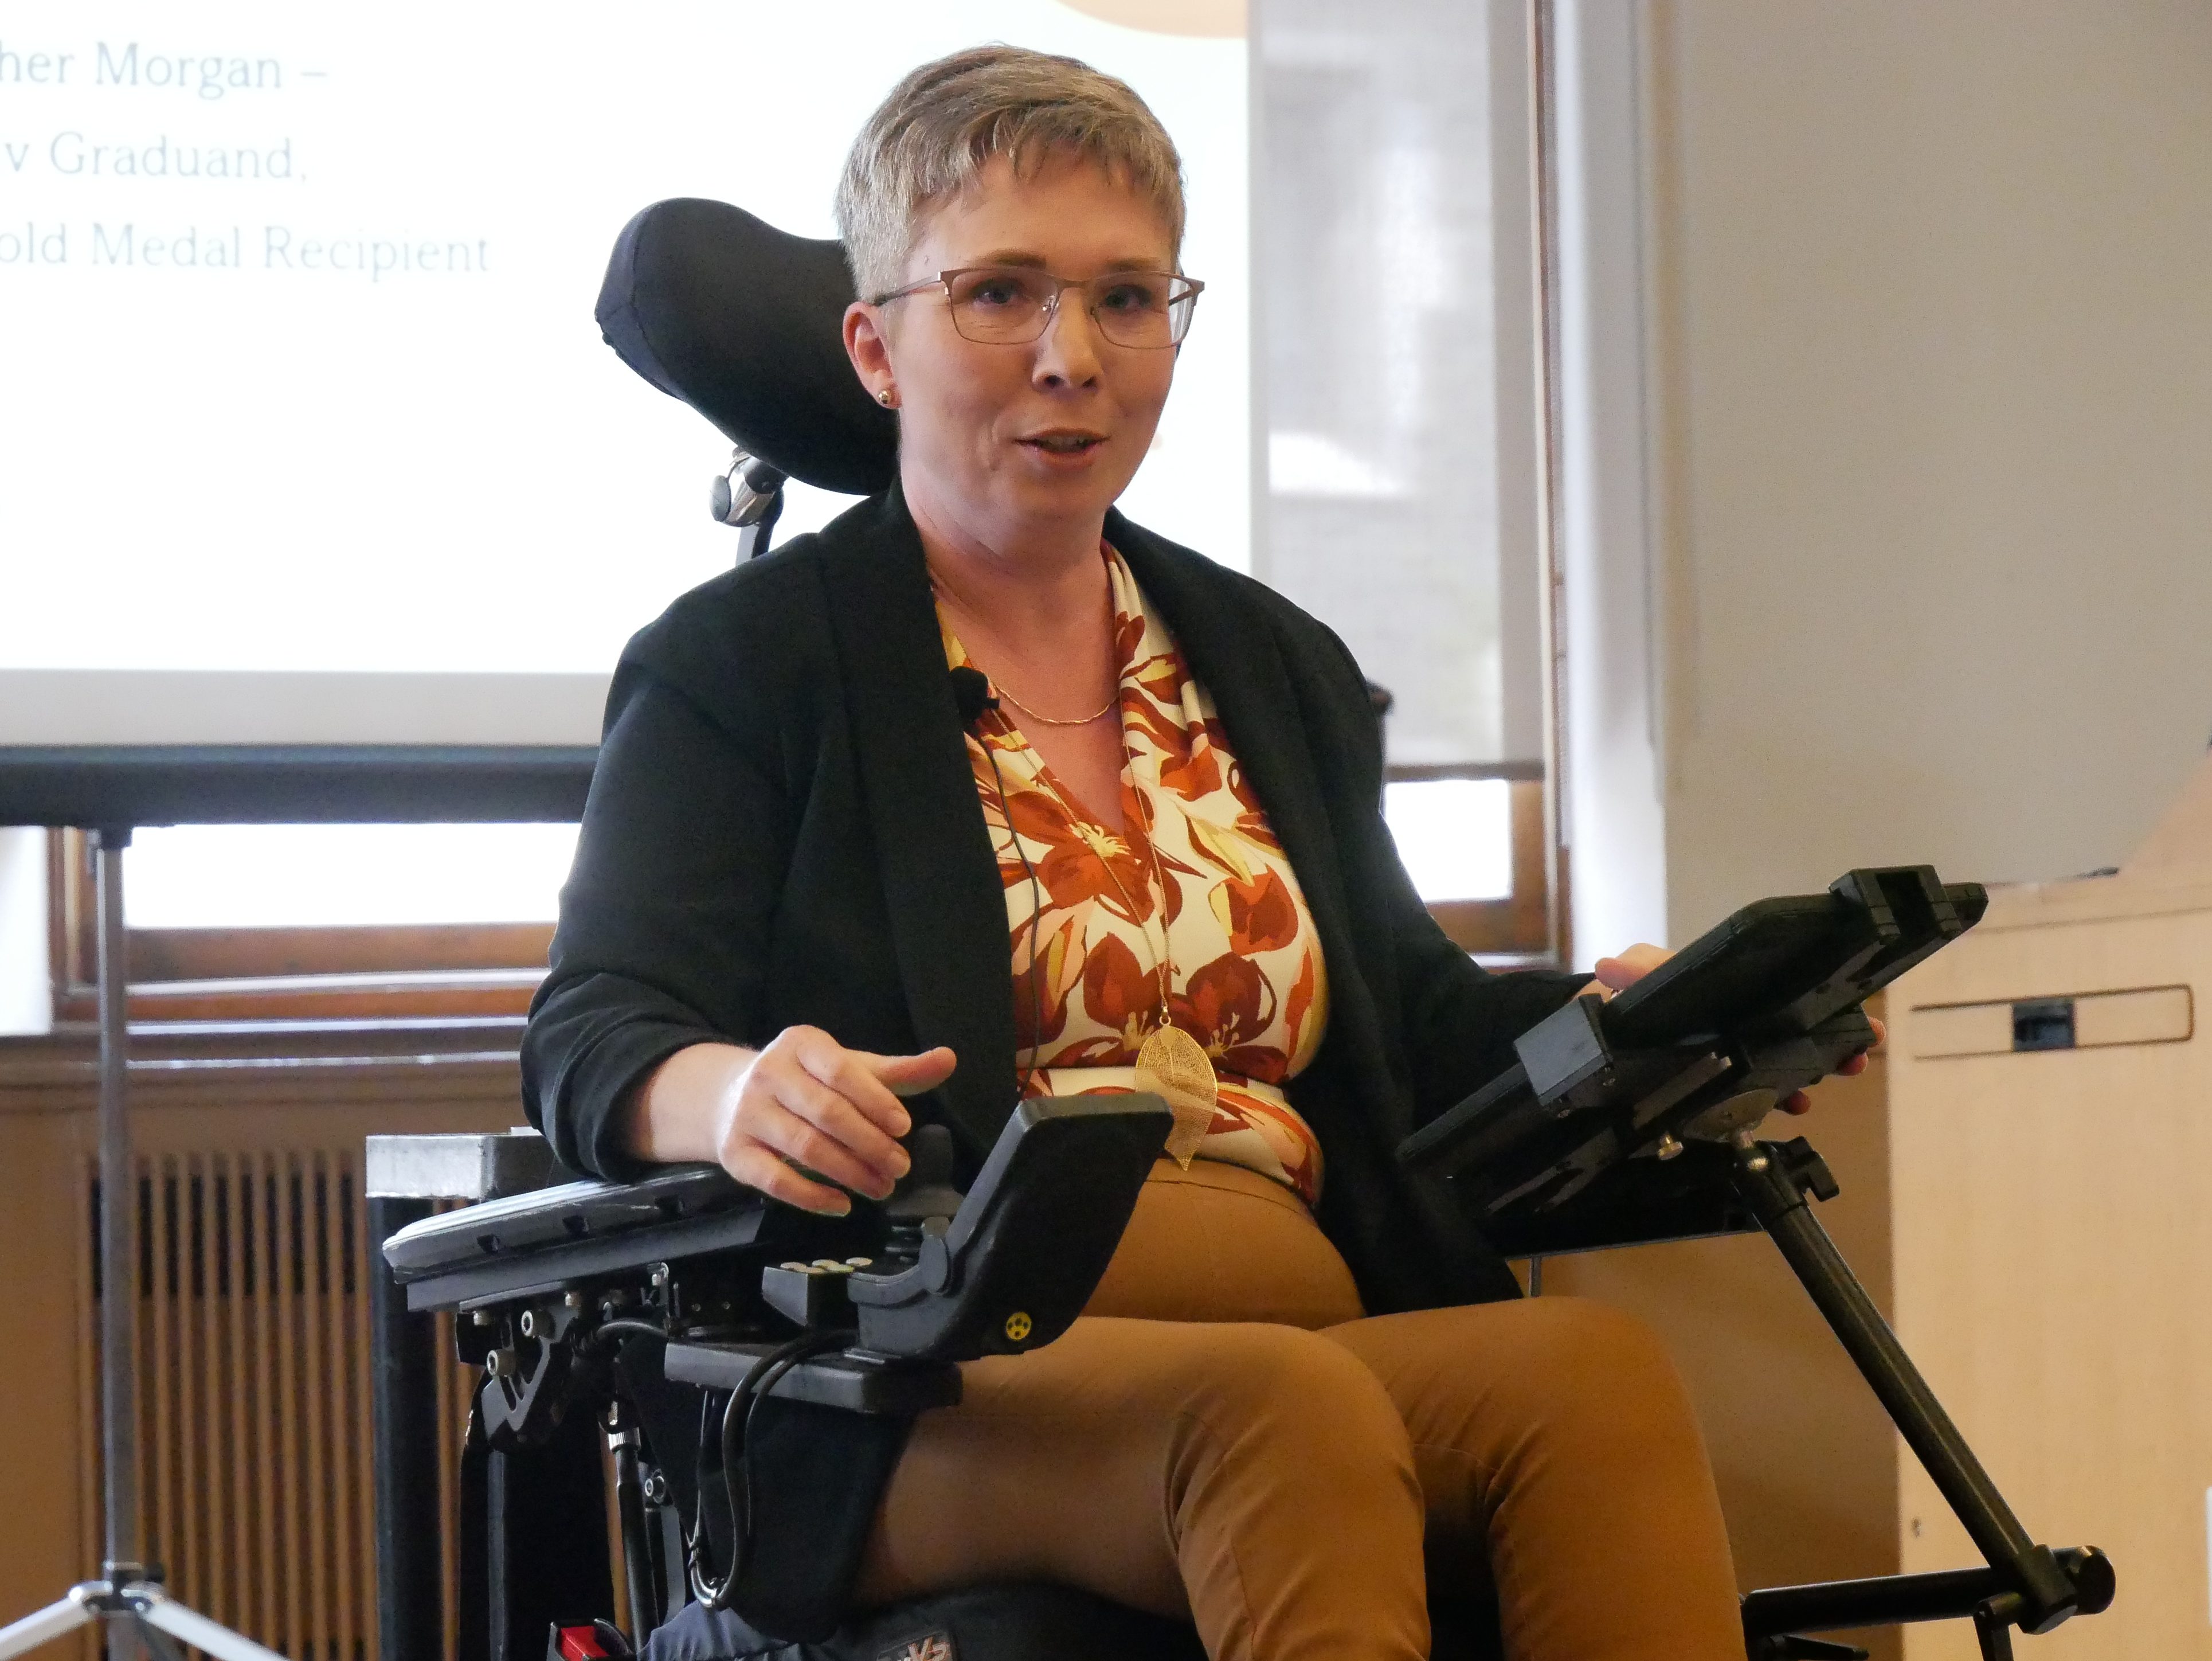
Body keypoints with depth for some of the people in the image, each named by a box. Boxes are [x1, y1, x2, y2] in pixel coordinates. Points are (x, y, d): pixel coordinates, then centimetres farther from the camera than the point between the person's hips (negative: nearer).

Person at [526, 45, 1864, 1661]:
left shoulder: (1280, 666, 26)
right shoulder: (738, 665, 9)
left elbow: (1406, 1011, 27)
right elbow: (597, 1036, -2)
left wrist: (1616, 1021, 4)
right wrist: (735, 1094, -28)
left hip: (1328, 1333, 5)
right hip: (929, 1397, -5)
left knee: (1599, 1368, -30)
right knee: (1279, 1400, -38)